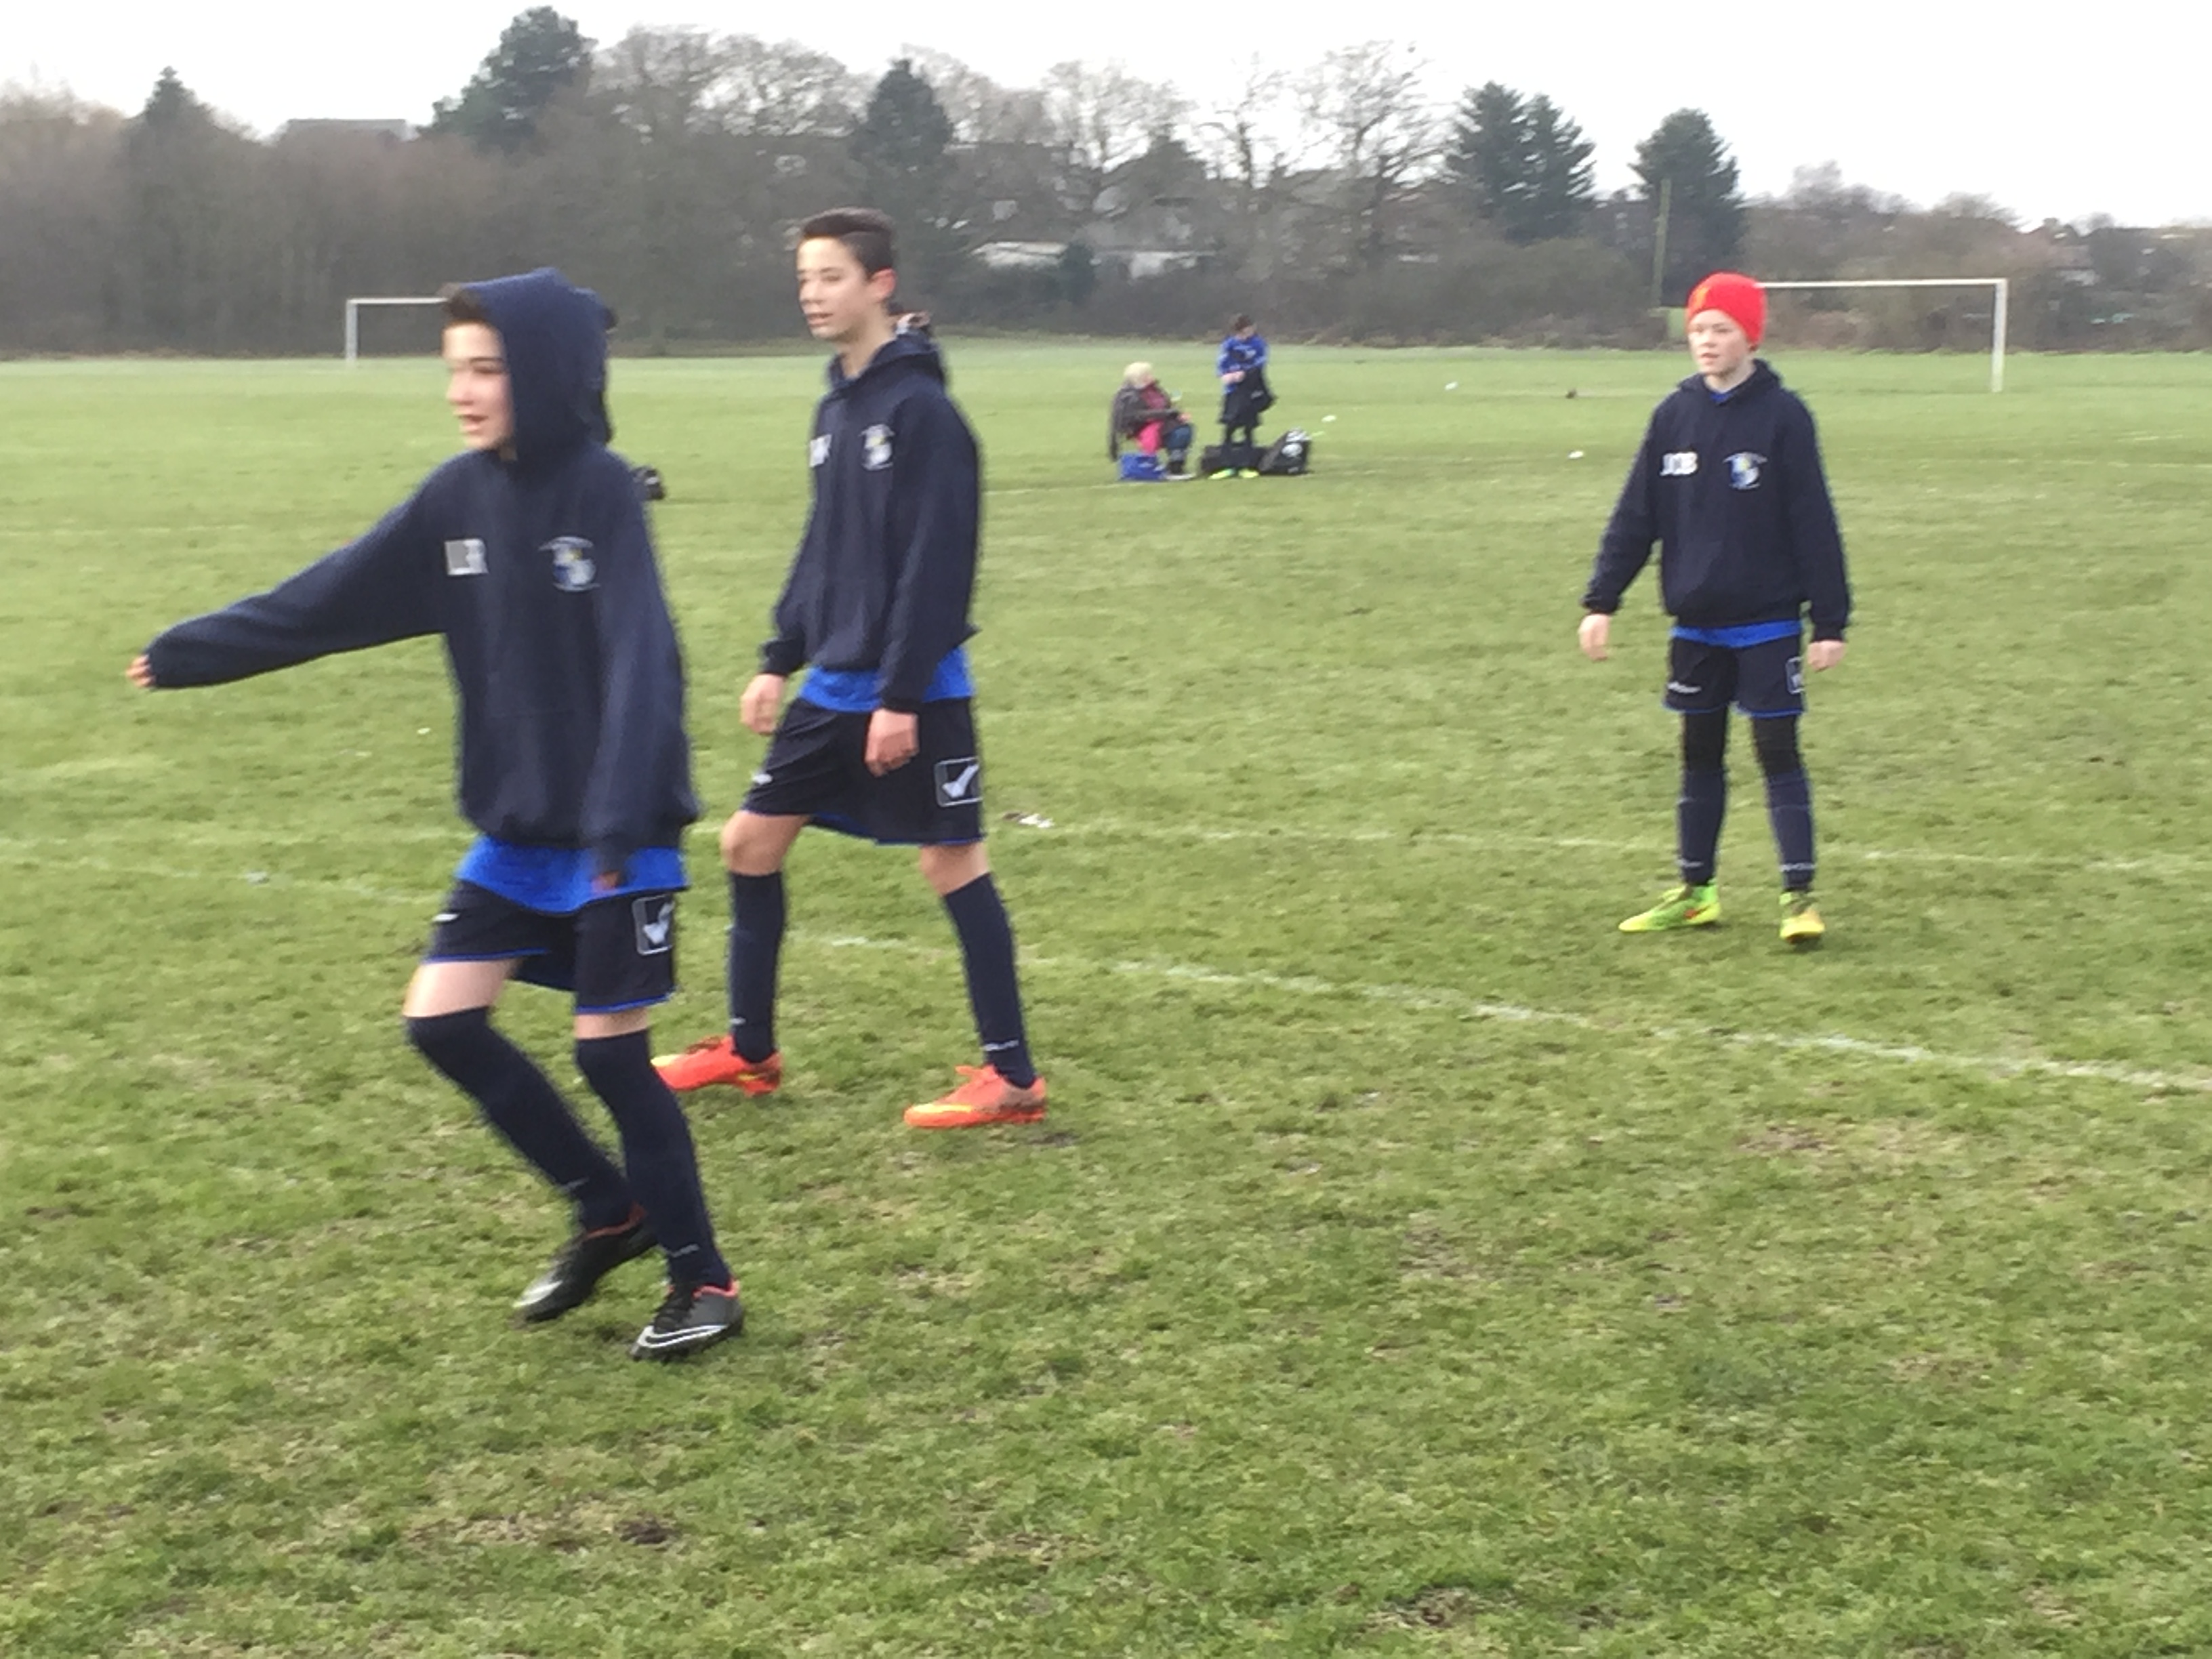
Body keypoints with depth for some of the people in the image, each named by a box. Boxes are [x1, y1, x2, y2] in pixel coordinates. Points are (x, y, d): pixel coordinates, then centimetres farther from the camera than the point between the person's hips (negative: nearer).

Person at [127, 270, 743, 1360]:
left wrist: (617, 821, -33)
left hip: (617, 838, -7)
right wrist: (192, 653, 11)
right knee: (442, 1019, 4)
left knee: (609, 1050, -2)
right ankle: (610, 1211, 21)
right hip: (515, 832, 7)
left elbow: (642, 663, -24)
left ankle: (702, 1280, 14)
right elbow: (330, 601, 10)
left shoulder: (600, 491, -15)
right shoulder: (458, 496, 3)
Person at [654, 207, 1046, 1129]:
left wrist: (902, 695, -21)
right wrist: (781, 660, 16)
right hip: (833, 686, 9)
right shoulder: (836, 405, 11)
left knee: (952, 861, -3)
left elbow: (936, 562, -19)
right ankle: (750, 1051, 24)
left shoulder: (920, 407, -15)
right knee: (749, 843, 11)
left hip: (911, 691, -9)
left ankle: (1012, 1080, 6)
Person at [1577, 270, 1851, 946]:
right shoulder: (1674, 415, 4)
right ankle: (1694, 891, 22)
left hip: (1767, 623, -4)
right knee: (1700, 757, 12)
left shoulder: (1782, 415, -8)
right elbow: (1636, 515, 6)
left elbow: (1814, 524, -8)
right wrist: (1601, 600, 1)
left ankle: (1799, 895, 0)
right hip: (1696, 624, 4)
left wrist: (1830, 622, -10)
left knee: (1778, 753, -4)